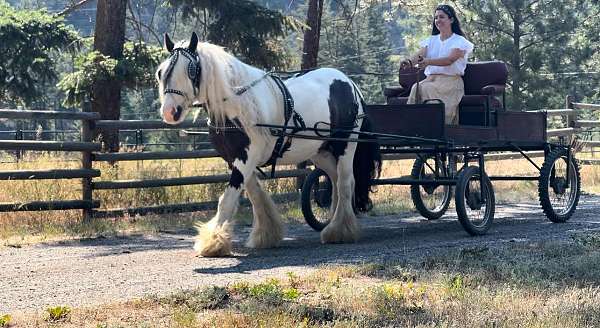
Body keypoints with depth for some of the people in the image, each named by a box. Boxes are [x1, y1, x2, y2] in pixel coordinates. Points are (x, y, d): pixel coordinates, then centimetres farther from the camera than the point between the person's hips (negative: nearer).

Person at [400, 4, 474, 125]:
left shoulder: (459, 41, 2)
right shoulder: (431, 41, 19)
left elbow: (450, 60, -18)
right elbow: (419, 55, 0)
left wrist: (428, 62, -36)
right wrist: (410, 62, -27)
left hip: (451, 80, -4)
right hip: (431, 78, 4)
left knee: (425, 89, -34)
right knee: (415, 88, -30)